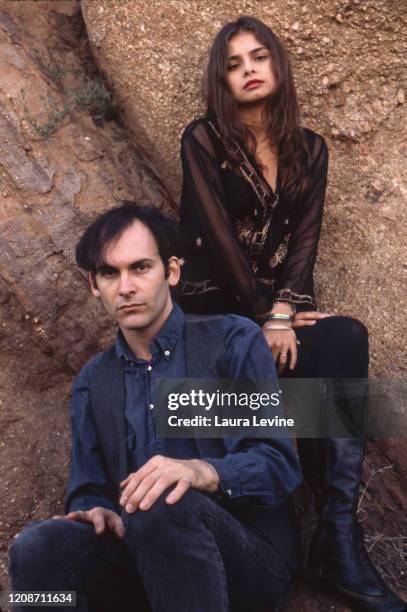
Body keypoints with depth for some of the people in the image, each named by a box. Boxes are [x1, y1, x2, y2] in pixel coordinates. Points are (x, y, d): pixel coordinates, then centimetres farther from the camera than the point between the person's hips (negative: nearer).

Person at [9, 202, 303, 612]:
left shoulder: (234, 341, 1)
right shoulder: (92, 385, 17)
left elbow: (279, 465, -8)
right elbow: (89, 492, 13)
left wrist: (203, 472, -29)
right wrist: (97, 513, -12)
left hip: (248, 556, -2)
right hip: (142, 554, 3)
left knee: (167, 506, -35)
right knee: (39, 546, -27)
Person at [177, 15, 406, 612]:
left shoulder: (309, 149, 11)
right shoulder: (204, 140, -2)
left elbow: (305, 236, 2)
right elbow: (218, 235, -11)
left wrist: (284, 309, -16)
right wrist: (266, 317, -18)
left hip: (281, 298, 4)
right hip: (215, 300, -4)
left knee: (345, 343, -30)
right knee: (342, 344, -30)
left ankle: (338, 536, -31)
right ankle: (339, 539, -25)